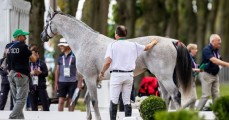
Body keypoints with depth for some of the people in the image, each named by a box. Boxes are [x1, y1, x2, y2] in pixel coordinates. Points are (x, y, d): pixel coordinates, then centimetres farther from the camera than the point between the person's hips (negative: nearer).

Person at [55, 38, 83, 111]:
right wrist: (56, 82, 9)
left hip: (72, 82, -3)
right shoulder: (60, 56, 9)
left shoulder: (75, 56, -4)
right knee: (61, 101, -2)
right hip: (62, 81, 3)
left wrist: (80, 82, -8)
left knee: (71, 102, 2)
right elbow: (57, 70, 14)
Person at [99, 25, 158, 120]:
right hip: (129, 75, 4)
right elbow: (147, 47, 21)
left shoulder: (112, 45, -5)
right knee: (127, 100, 10)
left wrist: (102, 72, 2)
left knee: (114, 100, 0)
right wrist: (154, 42, 41)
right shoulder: (133, 45, 7)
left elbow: (108, 62, -14)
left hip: (116, 74, -4)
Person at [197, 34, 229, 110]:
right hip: (207, 75, -8)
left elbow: (219, 61, 17)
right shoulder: (207, 49, -16)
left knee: (216, 95, 5)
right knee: (206, 95, -8)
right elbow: (214, 60, -29)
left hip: (215, 75, 8)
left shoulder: (217, 50, 10)